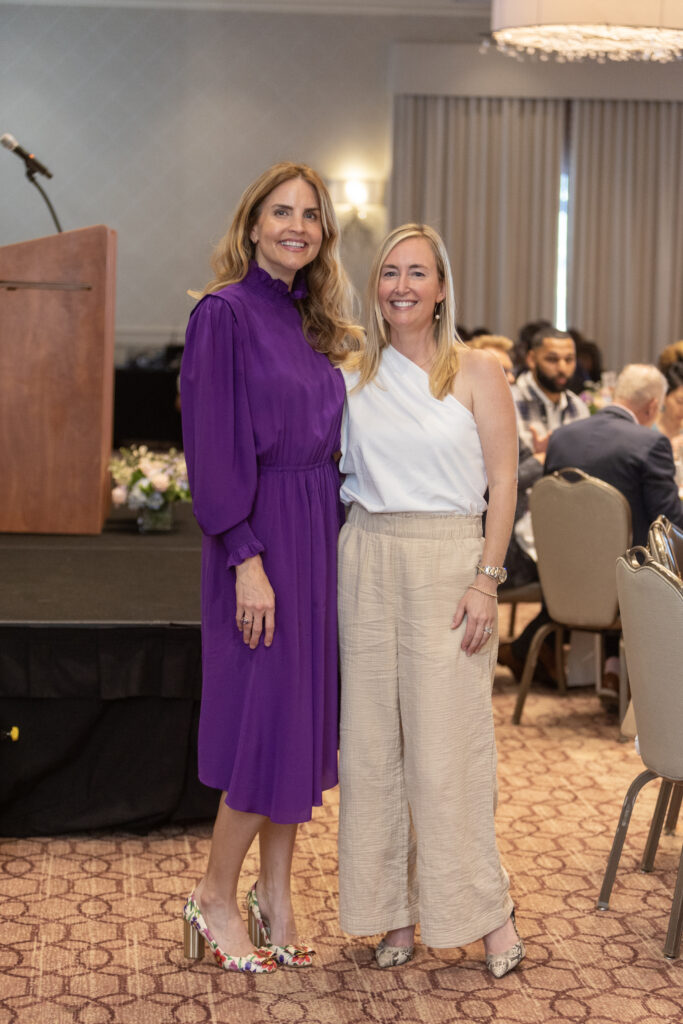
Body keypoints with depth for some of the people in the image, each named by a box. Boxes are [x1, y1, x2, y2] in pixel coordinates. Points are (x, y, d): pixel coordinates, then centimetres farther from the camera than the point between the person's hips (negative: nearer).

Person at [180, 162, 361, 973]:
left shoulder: (311, 324, 14)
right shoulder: (224, 314, -9)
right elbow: (214, 447, -16)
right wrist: (247, 559, -20)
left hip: (319, 532, 8)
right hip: (265, 534, -8)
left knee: (304, 715, 10)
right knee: (269, 715, -4)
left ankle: (275, 897, 22)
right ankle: (215, 899, 14)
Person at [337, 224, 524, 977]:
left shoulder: (476, 371, 0)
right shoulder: (352, 375, 9)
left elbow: (502, 482, -2)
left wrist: (486, 580, -10)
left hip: (447, 560, -3)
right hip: (367, 560, 4)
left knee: (449, 738, -3)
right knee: (373, 737, 5)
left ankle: (487, 908, 11)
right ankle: (395, 909, 17)